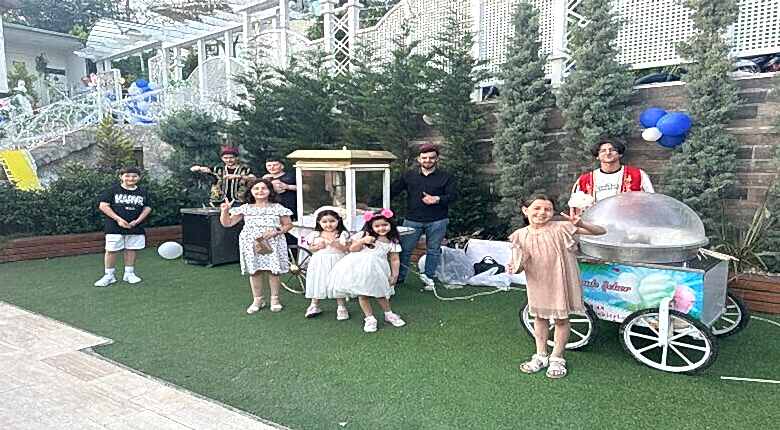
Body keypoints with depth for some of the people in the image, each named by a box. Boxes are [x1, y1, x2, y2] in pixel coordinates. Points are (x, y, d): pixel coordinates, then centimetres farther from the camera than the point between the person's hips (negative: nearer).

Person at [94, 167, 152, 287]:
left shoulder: (142, 192, 7)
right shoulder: (113, 190, -3)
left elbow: (147, 208, 9)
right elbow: (103, 206, -6)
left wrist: (137, 221, -6)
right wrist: (118, 219, -14)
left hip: (135, 228, 3)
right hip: (114, 227, -2)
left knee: (131, 250, 9)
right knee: (111, 250, 0)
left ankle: (129, 274, 22)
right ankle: (109, 275, 12)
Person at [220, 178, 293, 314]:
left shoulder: (277, 208, 0)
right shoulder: (245, 208, 4)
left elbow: (288, 224, 3)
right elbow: (227, 223, 4)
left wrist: (275, 232, -12)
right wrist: (225, 211, -14)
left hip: (272, 244, -2)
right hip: (251, 244, 2)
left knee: (273, 271, 1)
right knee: (254, 272, 7)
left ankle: (275, 299, 18)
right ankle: (257, 300, 22)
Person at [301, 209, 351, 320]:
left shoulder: (343, 234, -2)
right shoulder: (314, 234, 6)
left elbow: (347, 249, -8)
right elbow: (310, 248, 8)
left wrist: (335, 243, -19)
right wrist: (317, 246, -11)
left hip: (337, 262, -2)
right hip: (319, 263, 2)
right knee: (317, 283, 8)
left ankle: (341, 307, 13)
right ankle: (314, 305, 25)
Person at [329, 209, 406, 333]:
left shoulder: (393, 242, 3)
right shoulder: (364, 235, 1)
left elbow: (395, 260, 6)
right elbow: (352, 249, 0)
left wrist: (394, 275, 3)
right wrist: (362, 241, -16)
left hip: (376, 270, 0)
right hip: (358, 268, 0)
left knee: (380, 292, 11)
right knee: (362, 294, 3)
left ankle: (389, 314, 34)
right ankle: (369, 318, 16)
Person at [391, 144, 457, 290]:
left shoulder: (445, 177, 4)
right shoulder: (409, 176, 7)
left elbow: (453, 195, -2)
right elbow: (393, 190, 7)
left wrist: (437, 200, -18)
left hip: (437, 221, -1)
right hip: (413, 220, 1)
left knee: (433, 250, 8)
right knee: (404, 249, 1)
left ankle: (429, 277, 21)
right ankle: (399, 277, 14)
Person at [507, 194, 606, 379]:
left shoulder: (561, 228, -15)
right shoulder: (521, 235, -5)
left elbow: (601, 231, -14)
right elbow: (520, 264, 4)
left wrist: (580, 224, -34)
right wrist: (514, 268, -21)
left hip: (560, 283, -3)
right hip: (538, 285, 3)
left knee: (561, 319, 9)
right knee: (539, 318, 15)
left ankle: (557, 358, 28)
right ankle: (541, 356, 33)